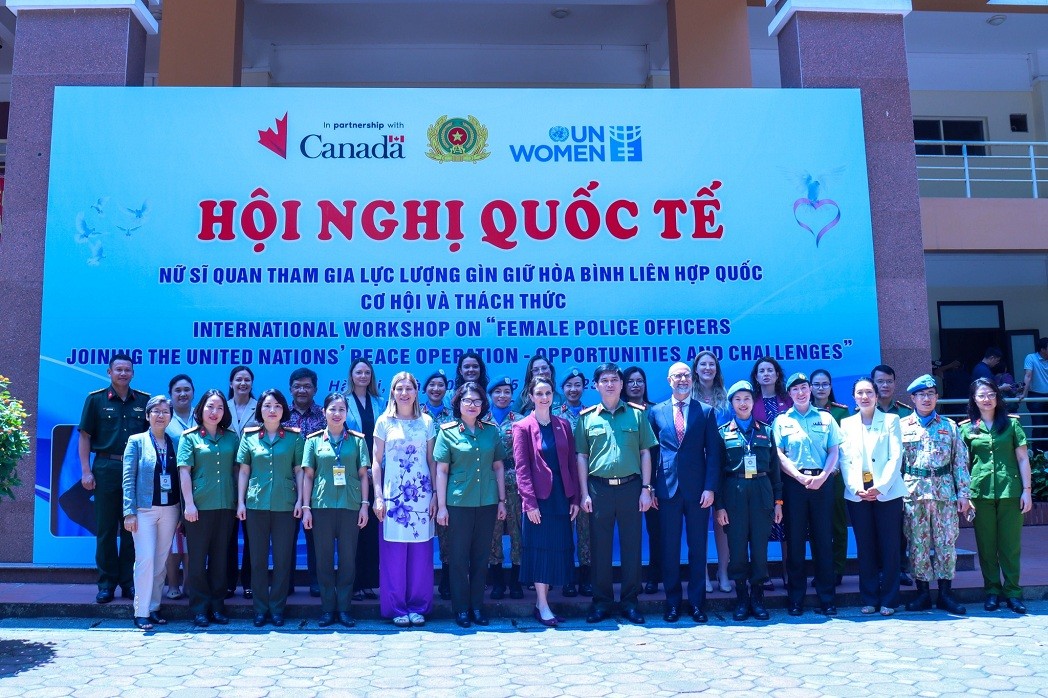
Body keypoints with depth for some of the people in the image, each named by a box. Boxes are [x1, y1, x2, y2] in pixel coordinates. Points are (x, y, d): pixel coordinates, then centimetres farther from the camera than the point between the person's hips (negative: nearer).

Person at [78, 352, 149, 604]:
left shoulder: (144, 401, 7)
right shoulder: (96, 399, 4)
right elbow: (84, 436, 3)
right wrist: (86, 471, -5)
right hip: (106, 469, -1)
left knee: (132, 528, 5)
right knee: (105, 529, 4)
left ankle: (129, 582, 13)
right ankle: (106, 583, 11)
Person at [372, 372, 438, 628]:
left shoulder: (426, 422, 6)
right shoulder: (384, 422, 3)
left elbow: (432, 461, 8)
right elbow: (377, 461, 3)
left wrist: (435, 495, 2)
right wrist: (378, 497, -3)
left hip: (421, 494, 1)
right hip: (392, 494, -1)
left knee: (421, 554, 3)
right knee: (393, 554, 1)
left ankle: (418, 607, 14)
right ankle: (396, 608, 12)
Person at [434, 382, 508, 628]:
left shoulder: (492, 431, 5)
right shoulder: (447, 431, -2)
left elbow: (498, 467, 9)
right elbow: (441, 470, -3)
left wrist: (502, 501, 7)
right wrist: (441, 505, -5)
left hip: (487, 502, 3)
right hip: (458, 503, -2)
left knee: (481, 555, 10)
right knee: (458, 556, 4)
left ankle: (477, 605, 21)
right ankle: (461, 608, 16)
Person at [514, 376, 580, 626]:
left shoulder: (563, 425, 9)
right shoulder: (523, 427, -3)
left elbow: (571, 462, 9)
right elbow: (521, 467, -7)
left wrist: (575, 498, 5)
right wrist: (529, 502, -13)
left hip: (561, 495, 5)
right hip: (538, 496, -4)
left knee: (558, 549, 7)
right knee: (540, 549, -1)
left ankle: (541, 601, 18)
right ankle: (542, 606, 7)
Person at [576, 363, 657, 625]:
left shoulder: (637, 413, 6)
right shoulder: (587, 417, 6)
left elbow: (645, 453, 6)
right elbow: (581, 457, 6)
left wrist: (646, 489, -1)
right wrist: (584, 493, 0)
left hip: (630, 486, 0)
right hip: (598, 488, 0)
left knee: (632, 546, 4)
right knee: (600, 547, 5)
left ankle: (630, 602, 15)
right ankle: (601, 601, 15)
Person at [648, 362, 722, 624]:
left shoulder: (706, 411, 5)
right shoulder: (655, 412, 7)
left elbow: (713, 452, 1)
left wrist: (710, 487, -8)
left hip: (697, 490, 0)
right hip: (667, 489, 1)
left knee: (698, 549, 6)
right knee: (669, 549, 6)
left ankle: (697, 603, 16)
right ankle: (672, 602, 17)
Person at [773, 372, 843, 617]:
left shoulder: (825, 418, 11)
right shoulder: (782, 420, 8)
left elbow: (834, 451, 5)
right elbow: (779, 455, 0)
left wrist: (822, 476, -11)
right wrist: (801, 477, -13)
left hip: (822, 482, 1)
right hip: (794, 484, -1)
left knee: (823, 540, 2)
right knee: (795, 540, 1)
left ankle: (826, 599, 9)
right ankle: (795, 599, 7)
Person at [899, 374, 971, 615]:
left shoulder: (950, 426, 8)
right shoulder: (902, 426, 5)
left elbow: (960, 462, 7)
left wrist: (963, 493, 0)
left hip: (944, 491, 1)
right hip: (913, 492, -1)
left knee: (946, 542, 2)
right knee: (917, 543, 3)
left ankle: (945, 593, 12)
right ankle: (923, 593, 12)